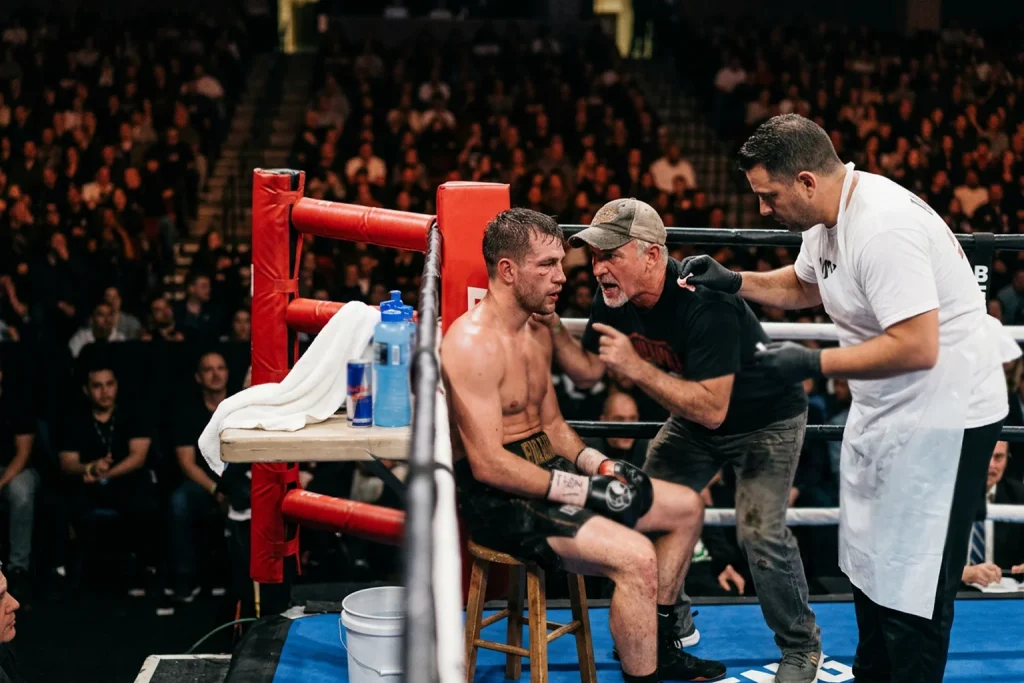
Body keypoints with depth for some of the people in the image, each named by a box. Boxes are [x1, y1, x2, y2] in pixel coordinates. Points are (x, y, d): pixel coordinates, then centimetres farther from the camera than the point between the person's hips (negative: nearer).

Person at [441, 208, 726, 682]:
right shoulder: (473, 344, -21)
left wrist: (600, 465, 0)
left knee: (685, 507, 12)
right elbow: (488, 464, -25)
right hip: (497, 498, -10)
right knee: (636, 556, -28)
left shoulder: (537, 334, 11)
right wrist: (583, 490, -23)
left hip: (547, 473, 10)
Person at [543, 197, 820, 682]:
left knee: (759, 532, -19)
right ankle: (674, 623, 26)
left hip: (766, 419, -7)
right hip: (693, 418, 7)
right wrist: (551, 324, -20)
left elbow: (712, 409, -38)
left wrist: (636, 367, -41)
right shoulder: (615, 297, -13)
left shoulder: (704, 302, -36)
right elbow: (587, 371, -3)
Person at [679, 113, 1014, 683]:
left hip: (942, 415, -10)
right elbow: (803, 286, 24)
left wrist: (814, 363, -24)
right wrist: (732, 282, 9)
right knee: (868, 564, 19)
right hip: (882, 408, 10)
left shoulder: (882, 227, -27)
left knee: (912, 588, -3)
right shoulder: (829, 216, 3)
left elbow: (917, 348, -31)